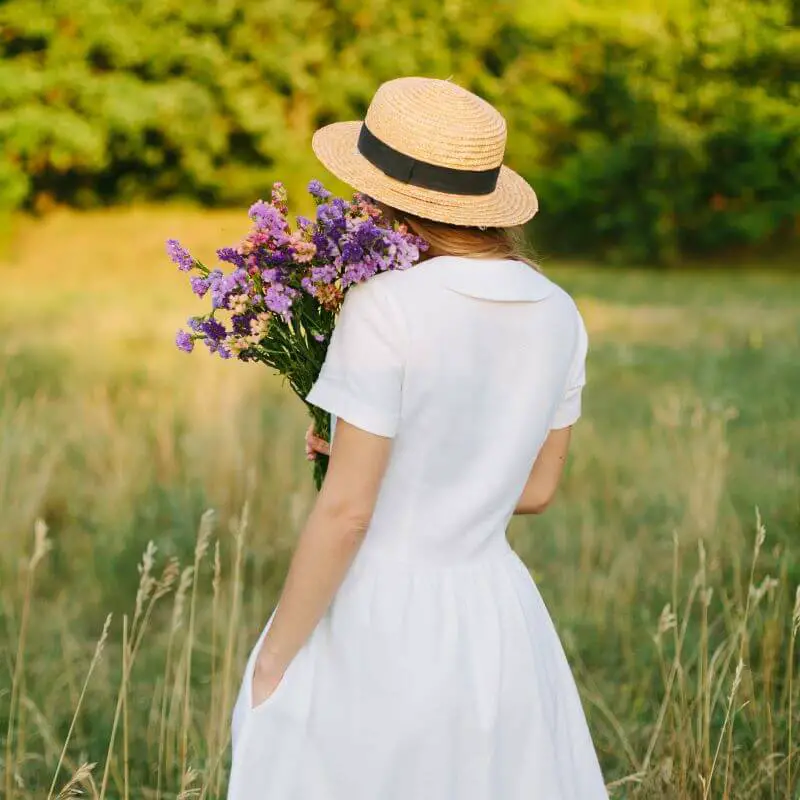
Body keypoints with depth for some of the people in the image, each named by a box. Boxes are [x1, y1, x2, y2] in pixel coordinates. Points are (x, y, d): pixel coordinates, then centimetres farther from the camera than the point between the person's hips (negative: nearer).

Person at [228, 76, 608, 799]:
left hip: (374, 617, -6)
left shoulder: (387, 310, -18)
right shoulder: (558, 314, 1)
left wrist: (271, 663, -7)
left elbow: (346, 511, -17)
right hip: (491, 613, 6)